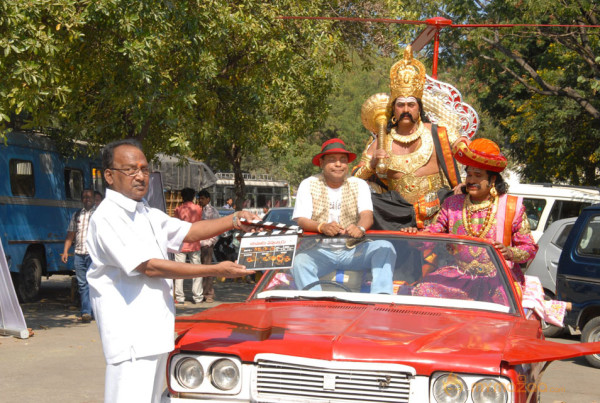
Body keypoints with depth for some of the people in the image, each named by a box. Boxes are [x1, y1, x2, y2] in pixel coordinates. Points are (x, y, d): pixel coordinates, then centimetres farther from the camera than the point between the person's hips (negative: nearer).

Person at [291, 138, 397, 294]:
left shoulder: (359, 184, 9)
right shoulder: (308, 185, 5)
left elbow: (367, 214, -7)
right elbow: (300, 220, -7)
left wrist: (360, 228, -33)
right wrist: (322, 227, -31)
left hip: (352, 250, 2)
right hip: (321, 251, -2)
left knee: (385, 248, -24)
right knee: (300, 262, -33)